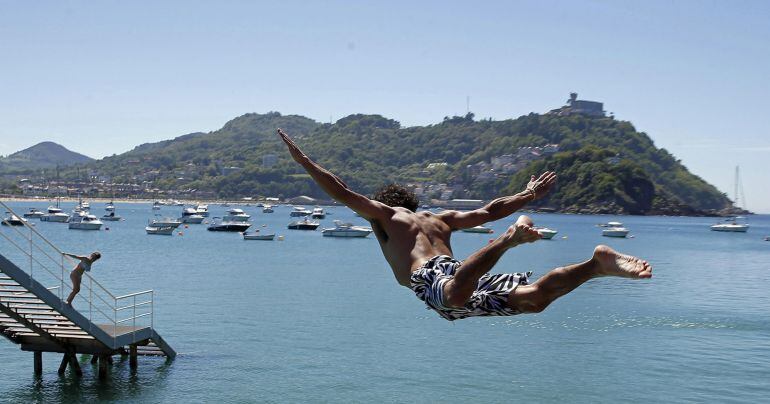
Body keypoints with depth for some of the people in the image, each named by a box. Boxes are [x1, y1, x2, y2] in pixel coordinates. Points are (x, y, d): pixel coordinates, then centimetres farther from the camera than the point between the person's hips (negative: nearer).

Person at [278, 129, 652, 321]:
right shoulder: (438, 219, 38)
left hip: (433, 279, -6)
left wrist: (302, 160, 23)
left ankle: (512, 237, -57)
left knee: (458, 295, -41)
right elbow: (487, 212, 37)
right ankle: (597, 263, -29)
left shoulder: (384, 214, 24)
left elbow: (342, 192, 17)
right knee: (534, 297, -9)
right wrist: (528, 195, 49)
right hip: (454, 270, 6)